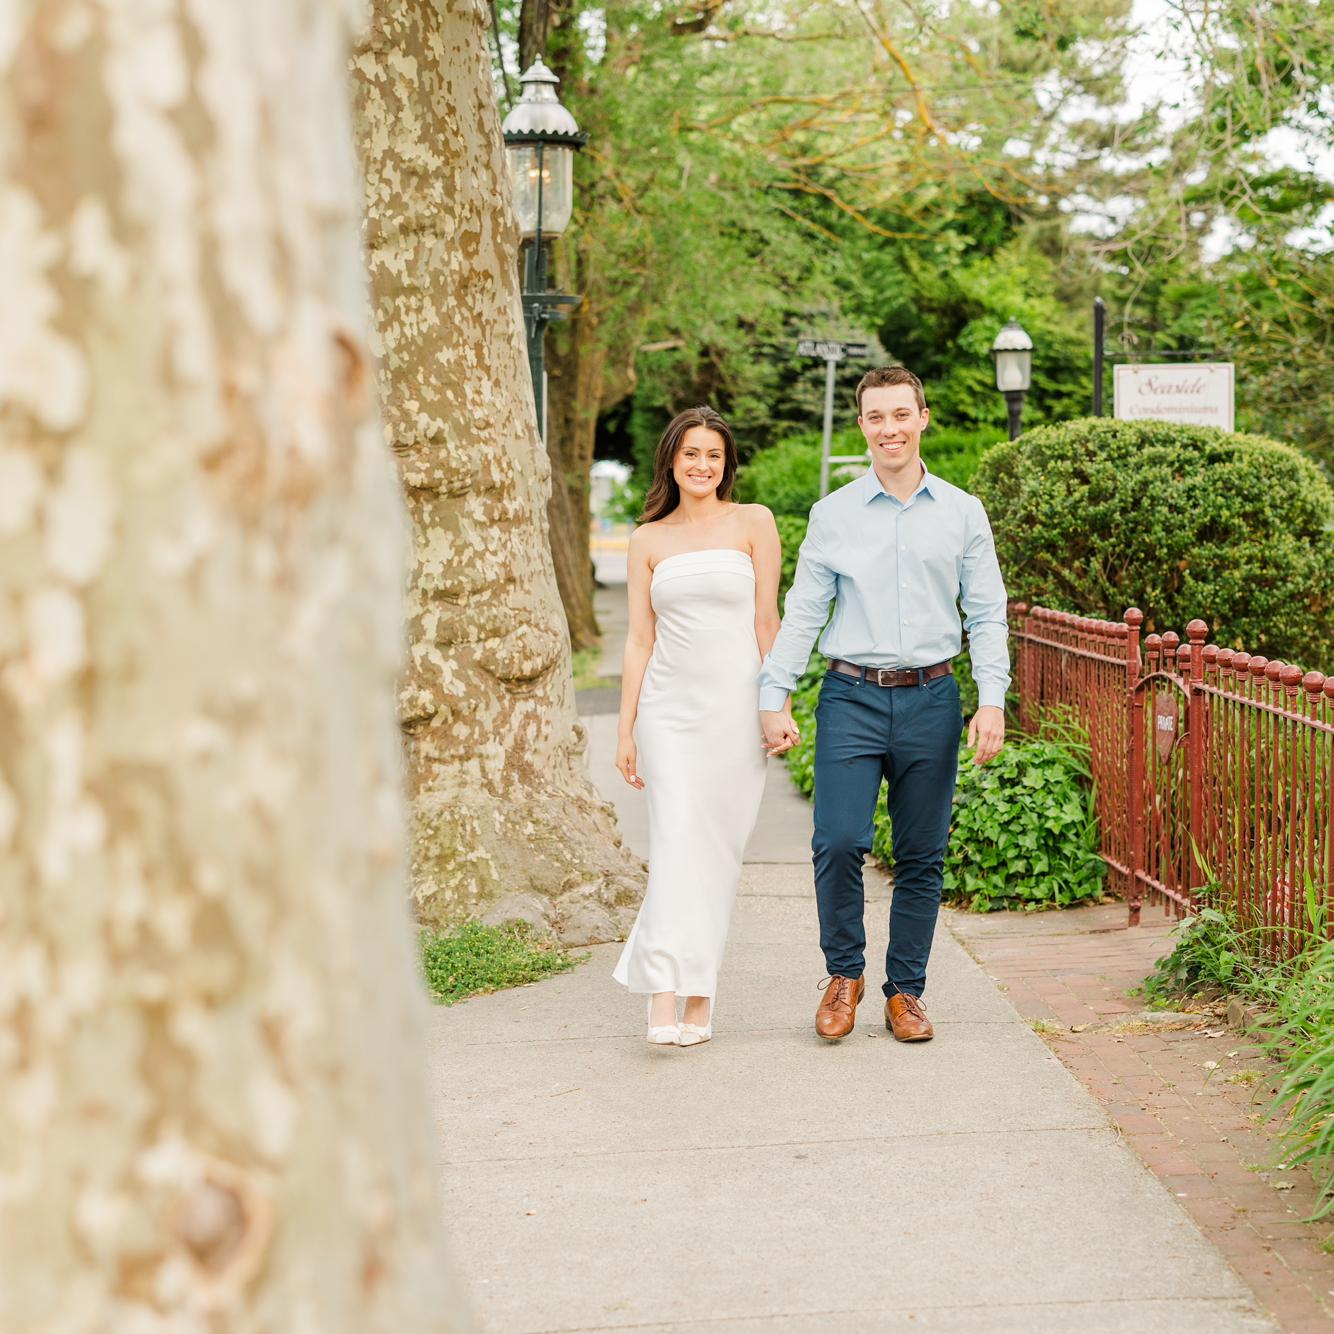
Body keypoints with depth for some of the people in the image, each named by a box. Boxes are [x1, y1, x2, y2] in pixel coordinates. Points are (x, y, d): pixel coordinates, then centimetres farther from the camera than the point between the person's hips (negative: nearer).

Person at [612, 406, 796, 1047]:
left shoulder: (753, 523, 4)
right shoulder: (648, 540, 9)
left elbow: (767, 622, 3)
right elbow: (639, 639, 9)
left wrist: (780, 706, -3)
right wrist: (626, 728, 5)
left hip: (735, 706, -1)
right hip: (670, 708, 1)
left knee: (717, 851, 2)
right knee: (677, 844, -11)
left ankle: (698, 992, 13)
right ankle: (665, 999, -16)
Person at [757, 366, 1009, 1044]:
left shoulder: (963, 513, 7)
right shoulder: (833, 514, 6)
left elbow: (987, 614, 7)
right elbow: (802, 612, 7)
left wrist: (992, 700, -4)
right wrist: (773, 698, 0)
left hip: (931, 700, 1)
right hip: (852, 697, -1)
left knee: (922, 857, 5)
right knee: (838, 842, -12)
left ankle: (905, 990, 17)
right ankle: (844, 974, 10)